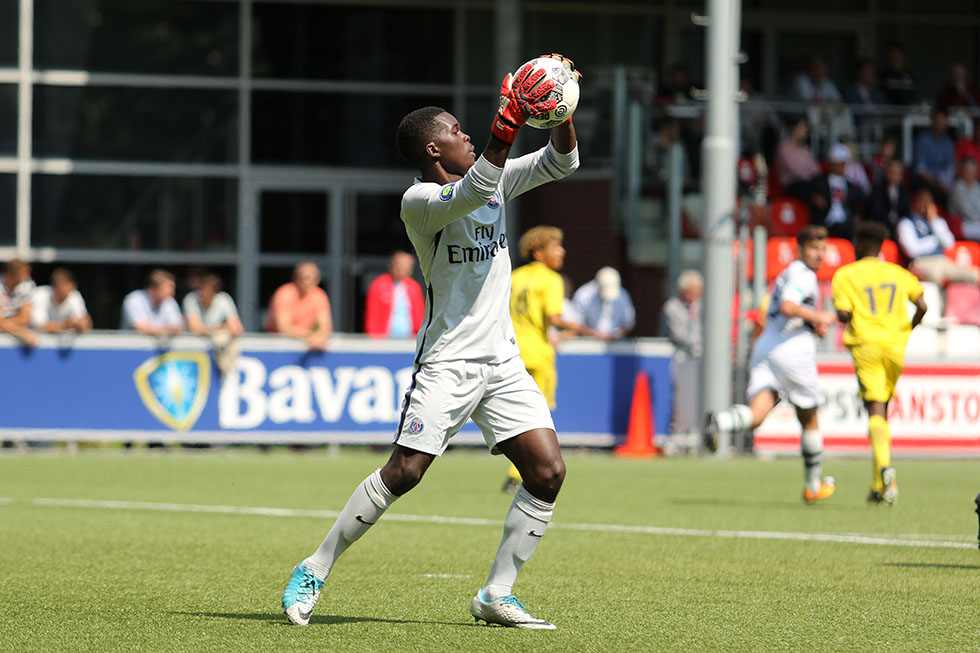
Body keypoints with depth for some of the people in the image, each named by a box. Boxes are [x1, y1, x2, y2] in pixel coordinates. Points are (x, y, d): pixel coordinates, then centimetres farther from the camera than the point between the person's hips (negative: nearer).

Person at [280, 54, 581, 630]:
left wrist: (560, 112, -6)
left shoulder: (496, 179, 11)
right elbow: (470, 194, -31)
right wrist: (509, 124, -37)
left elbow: (562, 163, 12)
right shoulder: (420, 200, -11)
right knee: (404, 471, -13)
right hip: (448, 361, -6)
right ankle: (315, 571, 2)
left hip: (503, 361, 7)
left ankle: (497, 595, 3)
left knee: (548, 472, -6)